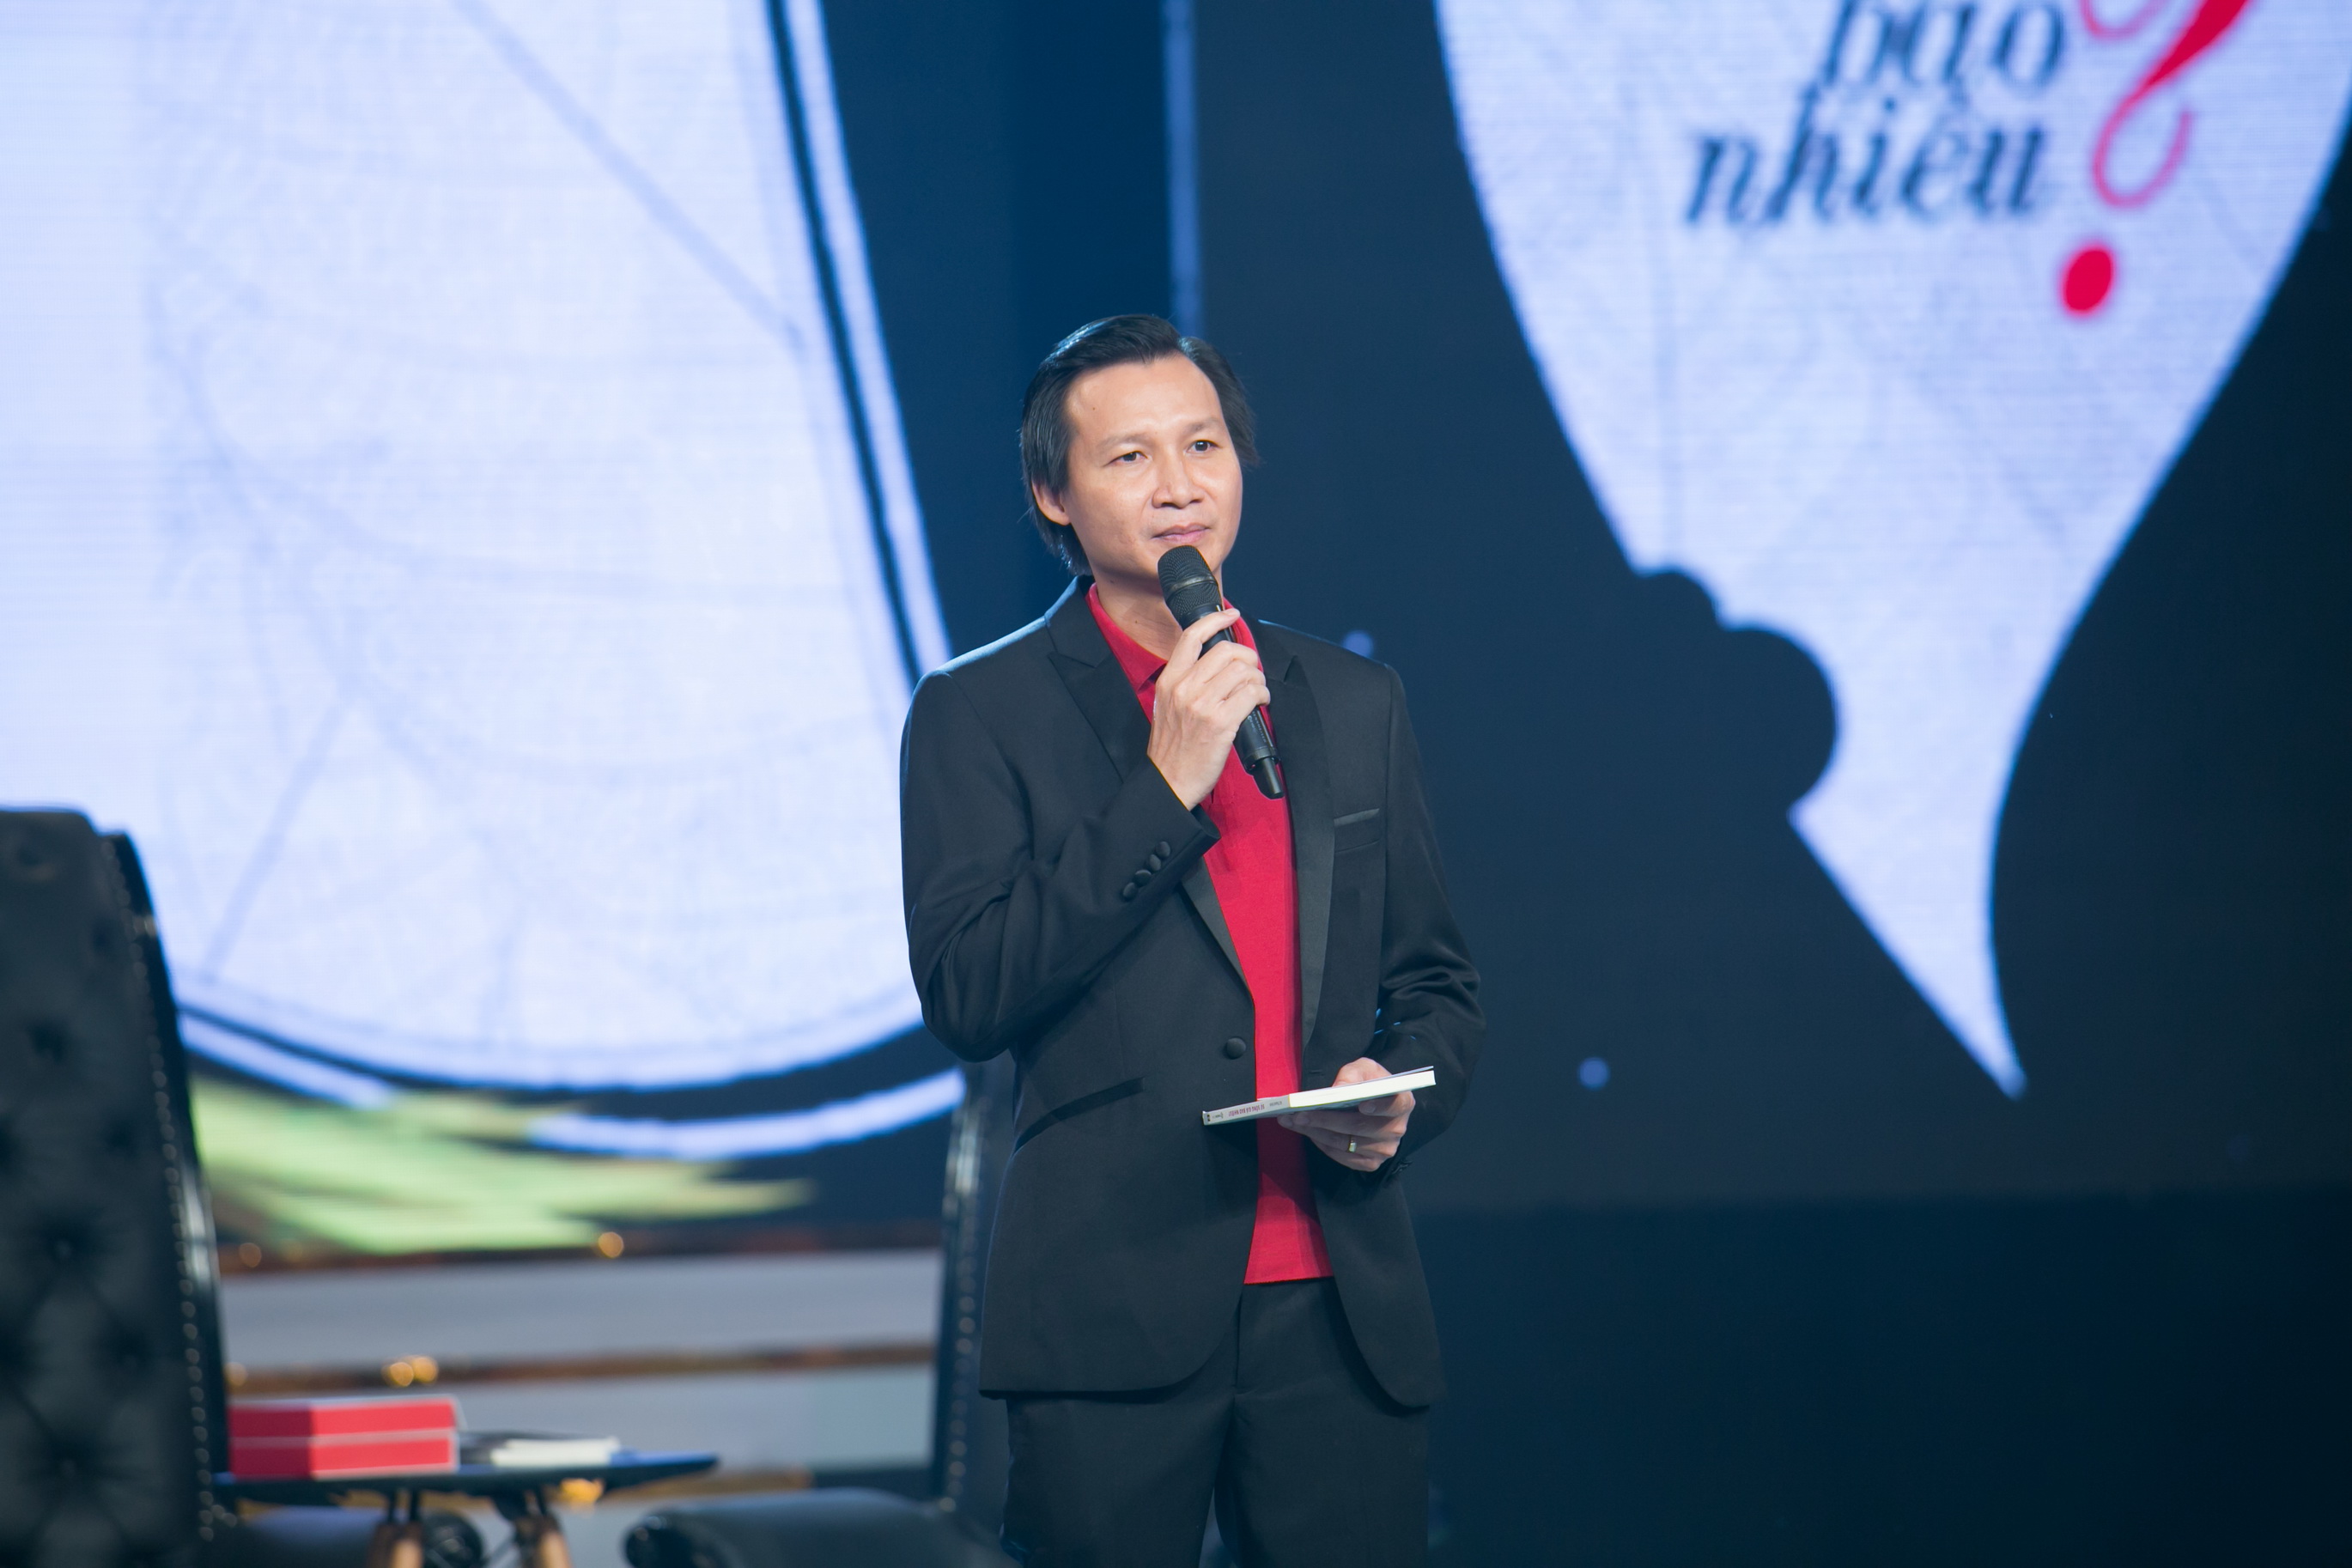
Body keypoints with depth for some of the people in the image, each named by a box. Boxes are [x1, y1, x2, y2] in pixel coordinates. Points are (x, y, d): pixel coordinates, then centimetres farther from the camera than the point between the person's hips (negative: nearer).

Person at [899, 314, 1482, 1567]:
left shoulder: (1352, 705, 15)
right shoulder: (980, 714, 2)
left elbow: (1435, 984, 22)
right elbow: (966, 998, -9)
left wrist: (1400, 1097, -1)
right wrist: (1163, 787, -12)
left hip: (1339, 1311, 3)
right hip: (1110, 1317, -3)